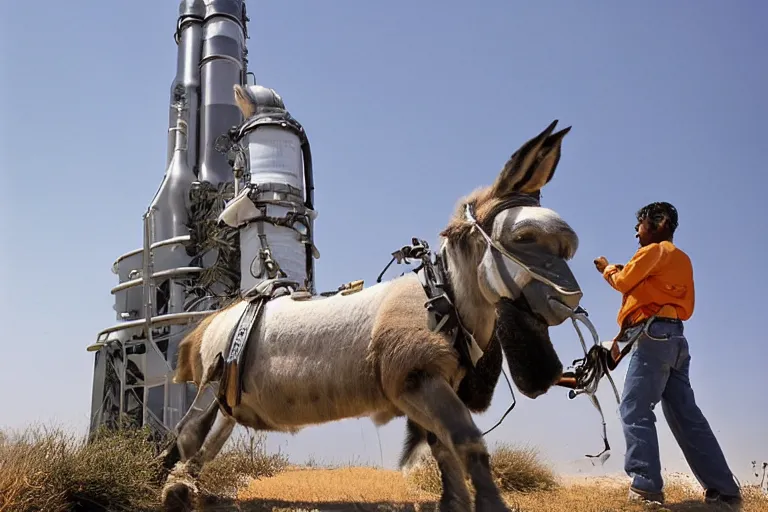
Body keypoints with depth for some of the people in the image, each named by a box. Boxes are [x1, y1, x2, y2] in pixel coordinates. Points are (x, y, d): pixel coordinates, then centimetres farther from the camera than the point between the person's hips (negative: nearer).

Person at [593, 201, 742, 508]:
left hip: (653, 336, -9)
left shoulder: (654, 251, 0)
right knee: (685, 415, 6)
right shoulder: (682, 259, 26)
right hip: (675, 338, 9)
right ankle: (723, 490, 3)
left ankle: (645, 487, -20)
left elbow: (623, 282, 3)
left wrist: (607, 268, 24)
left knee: (635, 410, -12)